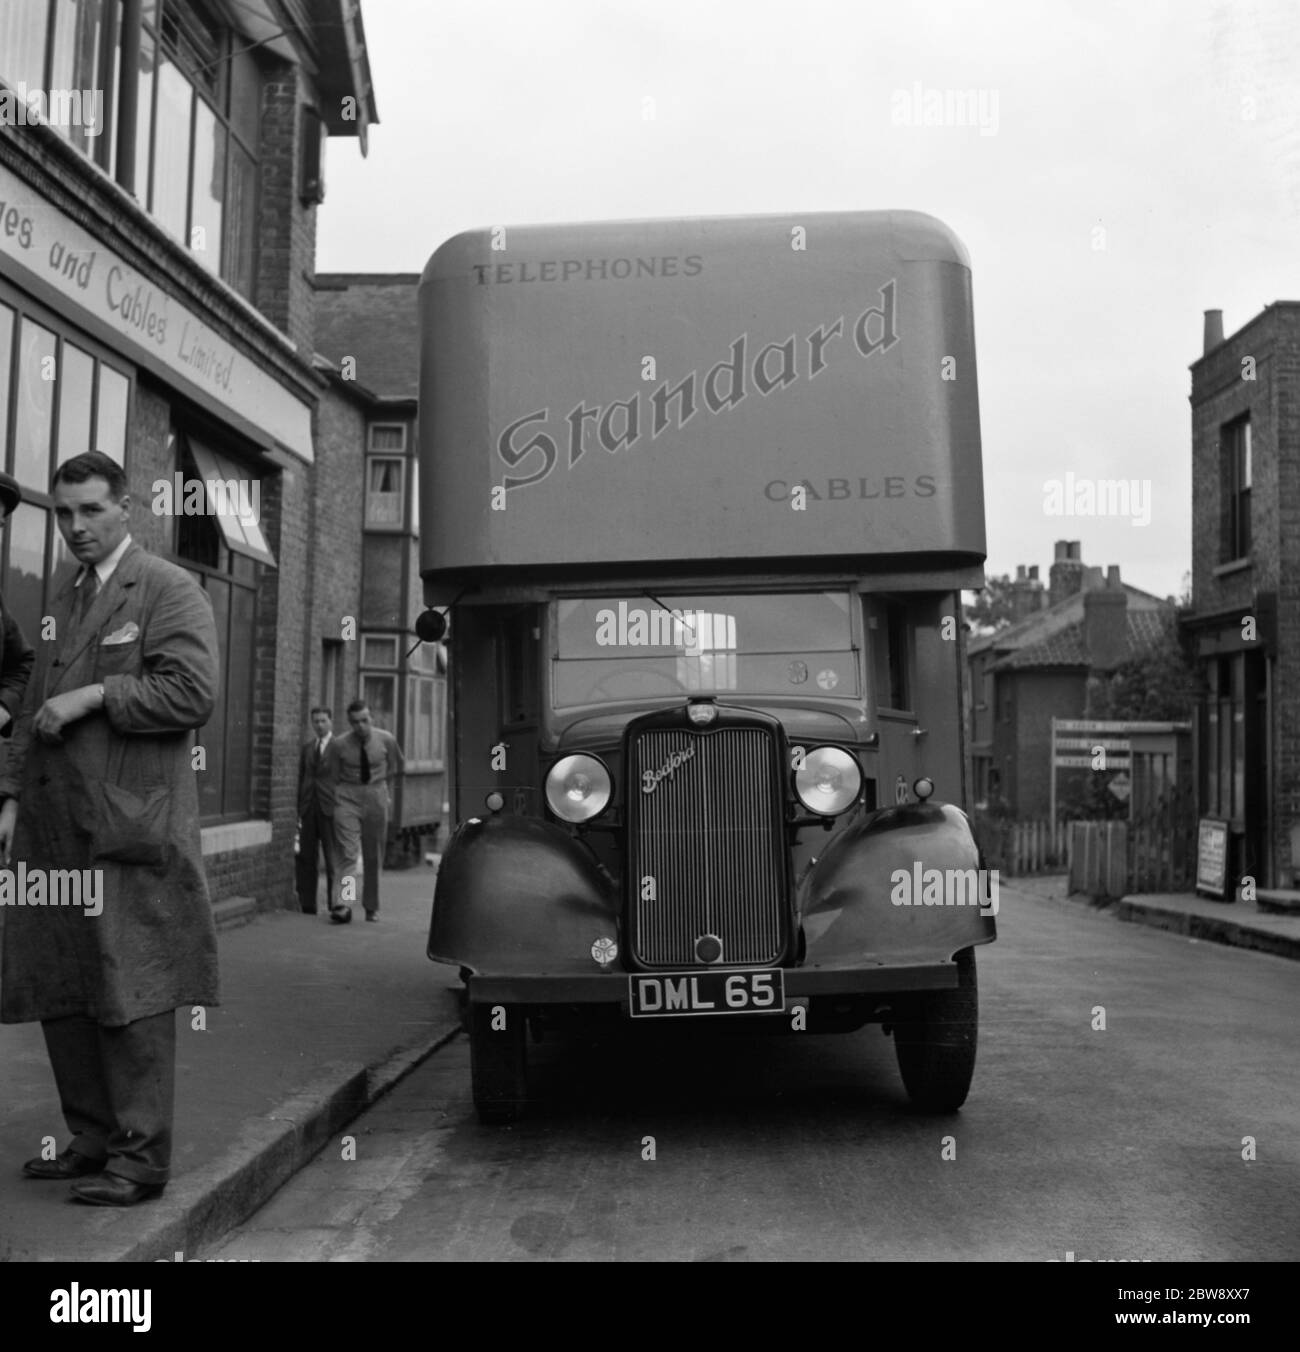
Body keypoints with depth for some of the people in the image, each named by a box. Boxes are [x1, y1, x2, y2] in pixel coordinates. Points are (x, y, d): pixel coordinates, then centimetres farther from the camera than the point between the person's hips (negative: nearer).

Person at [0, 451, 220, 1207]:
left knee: (130, 996, -4)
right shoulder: (66, 601, 20)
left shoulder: (170, 591, -4)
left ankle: (140, 1160, 5)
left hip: (130, 827, -8)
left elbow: (194, 693, -16)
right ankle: (92, 1140, 26)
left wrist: (95, 696, -15)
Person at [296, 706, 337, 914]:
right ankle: (307, 903, 10)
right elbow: (301, 777, 15)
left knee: (333, 857, -2)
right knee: (306, 857, 5)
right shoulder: (307, 747, 14)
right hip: (309, 808, 4)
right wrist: (299, 809, 8)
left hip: (330, 808, -4)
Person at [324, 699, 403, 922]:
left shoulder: (386, 740, -3)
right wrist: (347, 790, 3)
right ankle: (343, 902, -24)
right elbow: (333, 775, 7)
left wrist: (378, 782, 9)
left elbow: (397, 766, 14)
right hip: (347, 797, -1)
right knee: (346, 852, -15)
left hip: (376, 797, 1)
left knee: (374, 857, 6)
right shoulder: (338, 745, -6)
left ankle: (372, 907, 16)